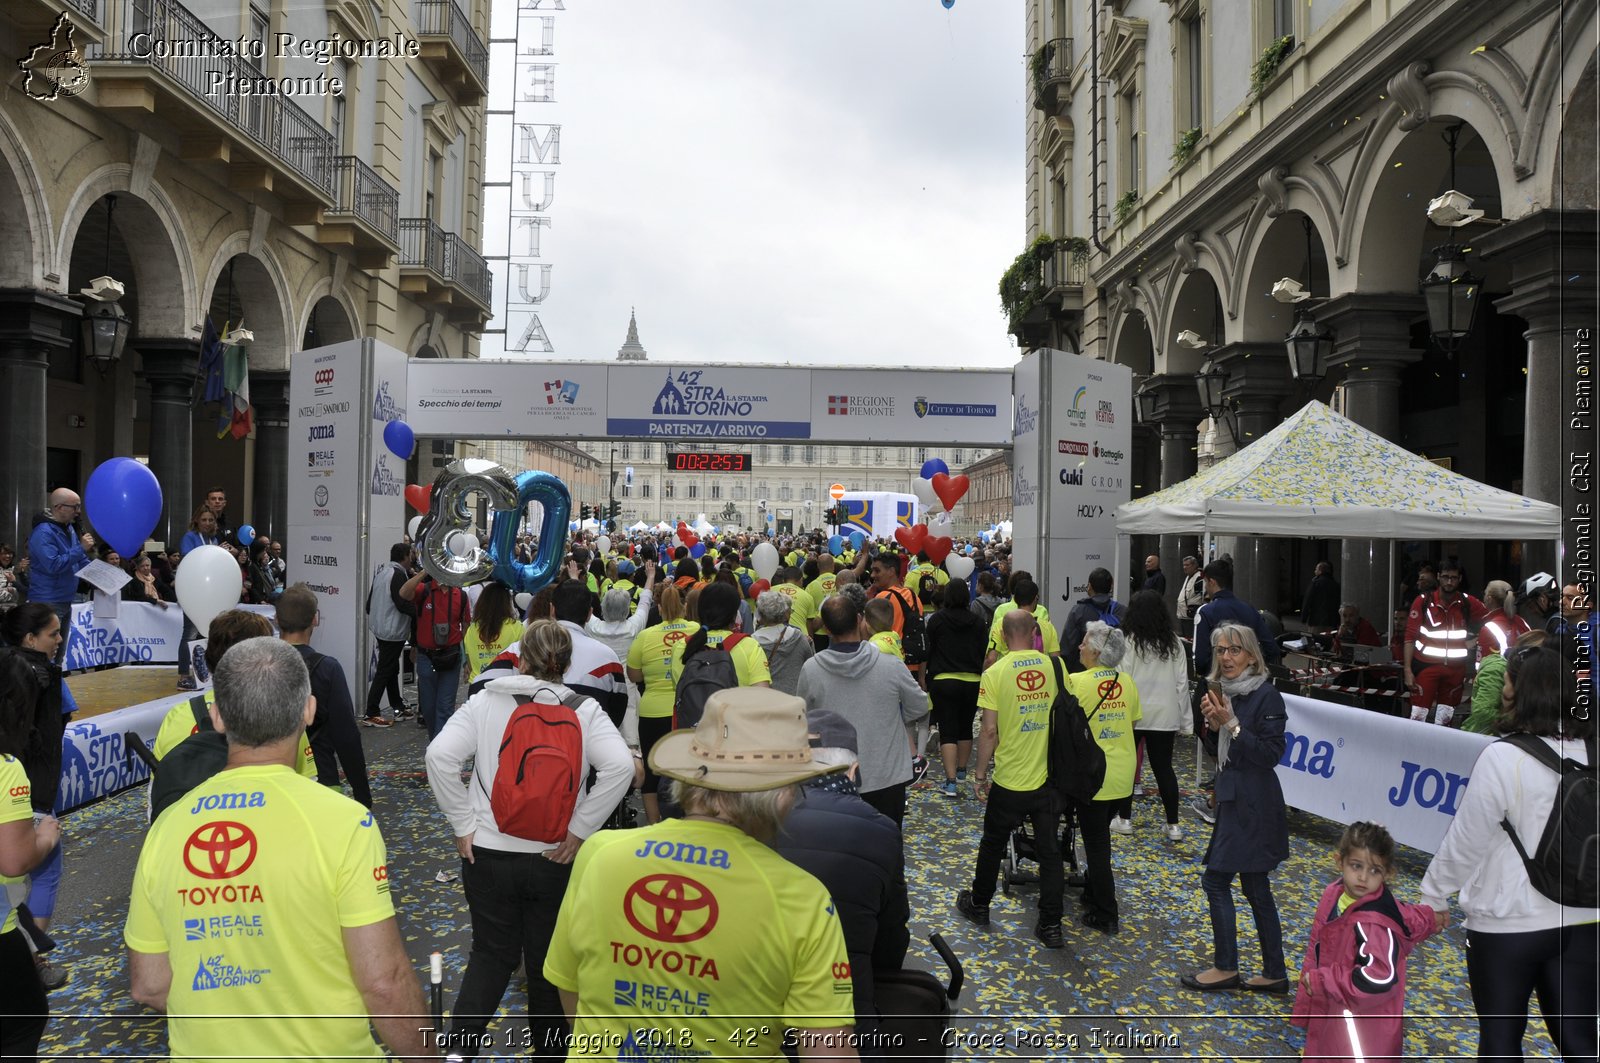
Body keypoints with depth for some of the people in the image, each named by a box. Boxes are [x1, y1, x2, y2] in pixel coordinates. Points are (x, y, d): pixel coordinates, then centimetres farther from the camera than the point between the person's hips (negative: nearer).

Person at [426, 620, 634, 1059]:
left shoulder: (486, 701, -4)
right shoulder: (584, 710, -6)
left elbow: (441, 755, -15)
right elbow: (620, 765, -19)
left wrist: (462, 824, -7)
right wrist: (580, 828, -12)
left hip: (488, 853, 0)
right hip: (556, 857, 0)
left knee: (492, 953, 17)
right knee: (547, 958, 17)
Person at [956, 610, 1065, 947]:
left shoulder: (995, 673, -13)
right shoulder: (1054, 666, -5)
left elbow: (989, 730, -14)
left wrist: (980, 773, -1)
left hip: (1009, 780, -2)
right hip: (1048, 776, 2)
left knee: (993, 844, 17)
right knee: (1050, 849, 10)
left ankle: (978, 904, 35)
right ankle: (1051, 925, 14)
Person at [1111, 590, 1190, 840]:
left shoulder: (1130, 642, -10)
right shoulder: (1174, 643, 2)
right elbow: (1182, 683, 4)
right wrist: (1184, 720, 10)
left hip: (1133, 713, -3)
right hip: (1165, 714, 4)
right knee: (1163, 767, 10)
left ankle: (1124, 819, 15)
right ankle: (1173, 824, 11)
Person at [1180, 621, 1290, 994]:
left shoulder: (1266, 695, -15)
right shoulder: (1223, 691, 8)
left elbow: (1271, 753, -18)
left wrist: (1231, 723, -22)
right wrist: (1213, 723, -4)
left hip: (1252, 806, -8)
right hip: (1233, 800, 8)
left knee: (1216, 880, -4)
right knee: (1255, 889, 13)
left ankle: (1226, 968, 9)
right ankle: (1275, 974, 22)